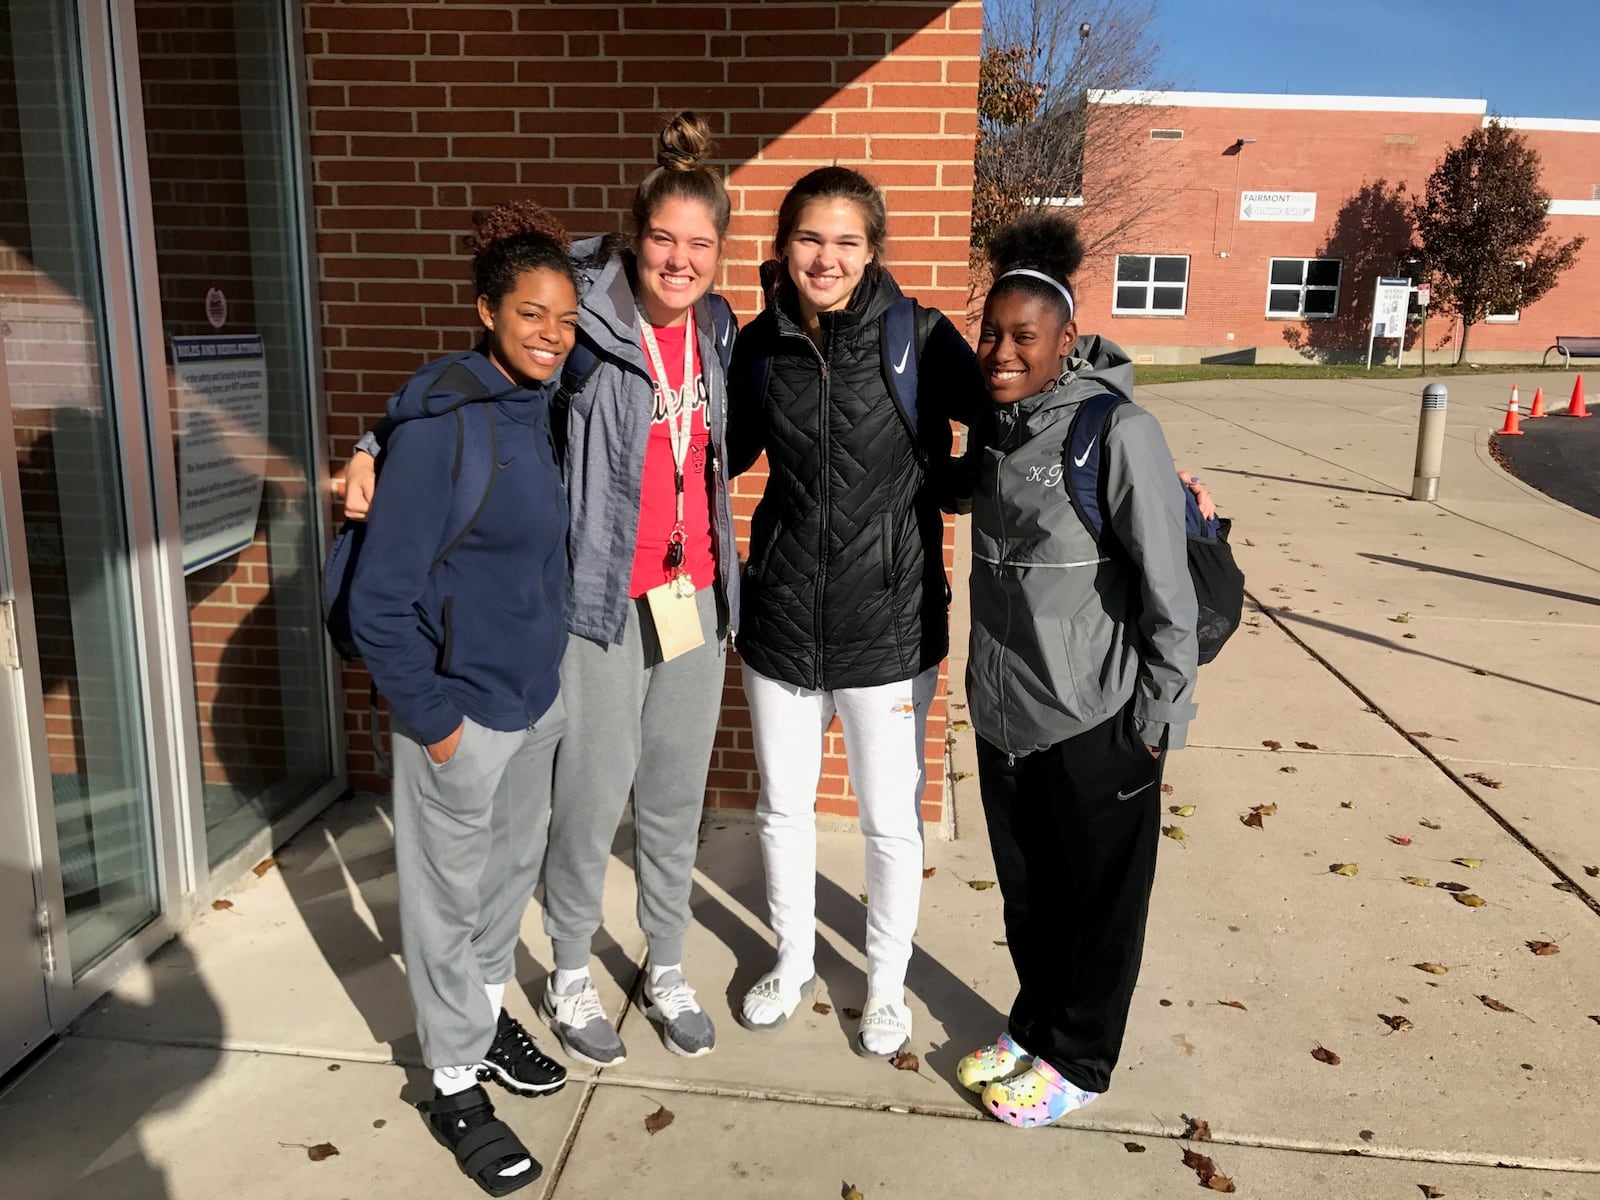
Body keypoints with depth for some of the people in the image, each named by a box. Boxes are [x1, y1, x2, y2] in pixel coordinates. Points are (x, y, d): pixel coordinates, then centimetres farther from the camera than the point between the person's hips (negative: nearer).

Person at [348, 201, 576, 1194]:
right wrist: (429, 714, -14)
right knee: (451, 891, 10)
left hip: (540, 694, 7)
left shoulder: (550, 408, 0)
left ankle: (487, 1009, 46)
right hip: (464, 710, -7)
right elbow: (382, 598, -19)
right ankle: (456, 1084, 29)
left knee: (516, 864, 22)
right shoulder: (439, 424, -20)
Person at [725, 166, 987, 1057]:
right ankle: (794, 960, 44)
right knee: (784, 806, 18)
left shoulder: (921, 339, -11)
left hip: (888, 623, -3)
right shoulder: (760, 345, 0)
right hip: (782, 617, 4)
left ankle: (888, 984, 37)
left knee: (892, 821, 12)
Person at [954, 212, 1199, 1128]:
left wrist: (1160, 721, -12)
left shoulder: (1119, 432, -18)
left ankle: (1079, 1061, 32)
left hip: (1094, 723, -6)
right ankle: (1033, 1028, 42)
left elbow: (1169, 591, -16)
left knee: (1100, 902, 13)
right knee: (1027, 894, 21)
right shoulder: (995, 427, 4)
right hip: (1004, 711, 7)